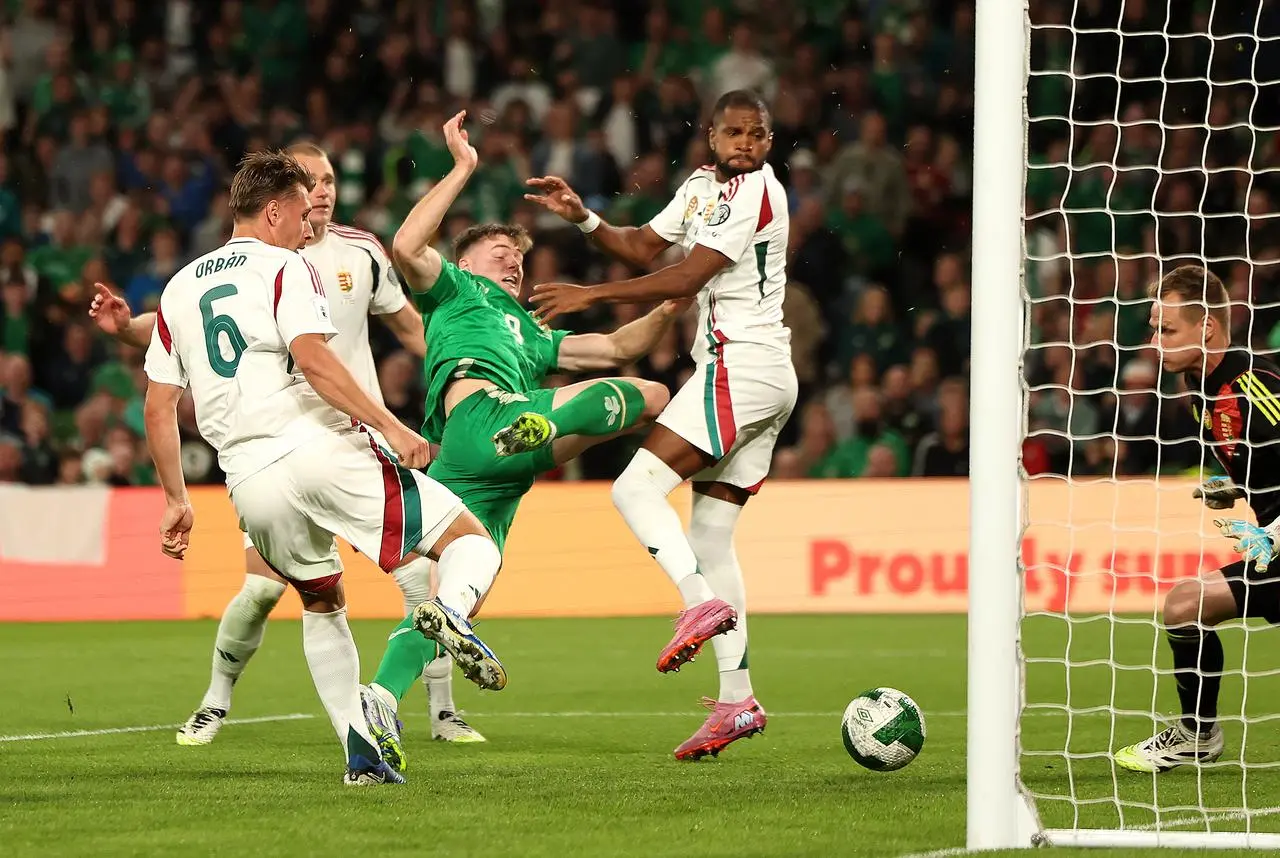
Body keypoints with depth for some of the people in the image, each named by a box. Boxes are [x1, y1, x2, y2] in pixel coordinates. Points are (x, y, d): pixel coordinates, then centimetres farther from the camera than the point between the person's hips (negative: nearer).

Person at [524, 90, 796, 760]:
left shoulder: (753, 192, -10)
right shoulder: (703, 185, 17)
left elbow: (686, 278, -14)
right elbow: (642, 247, 23)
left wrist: (591, 294, -12)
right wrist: (582, 217, 6)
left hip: (740, 365, -10)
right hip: (768, 377, 10)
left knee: (637, 487, -15)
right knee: (709, 537, 7)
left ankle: (703, 602, -30)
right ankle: (737, 701, 5)